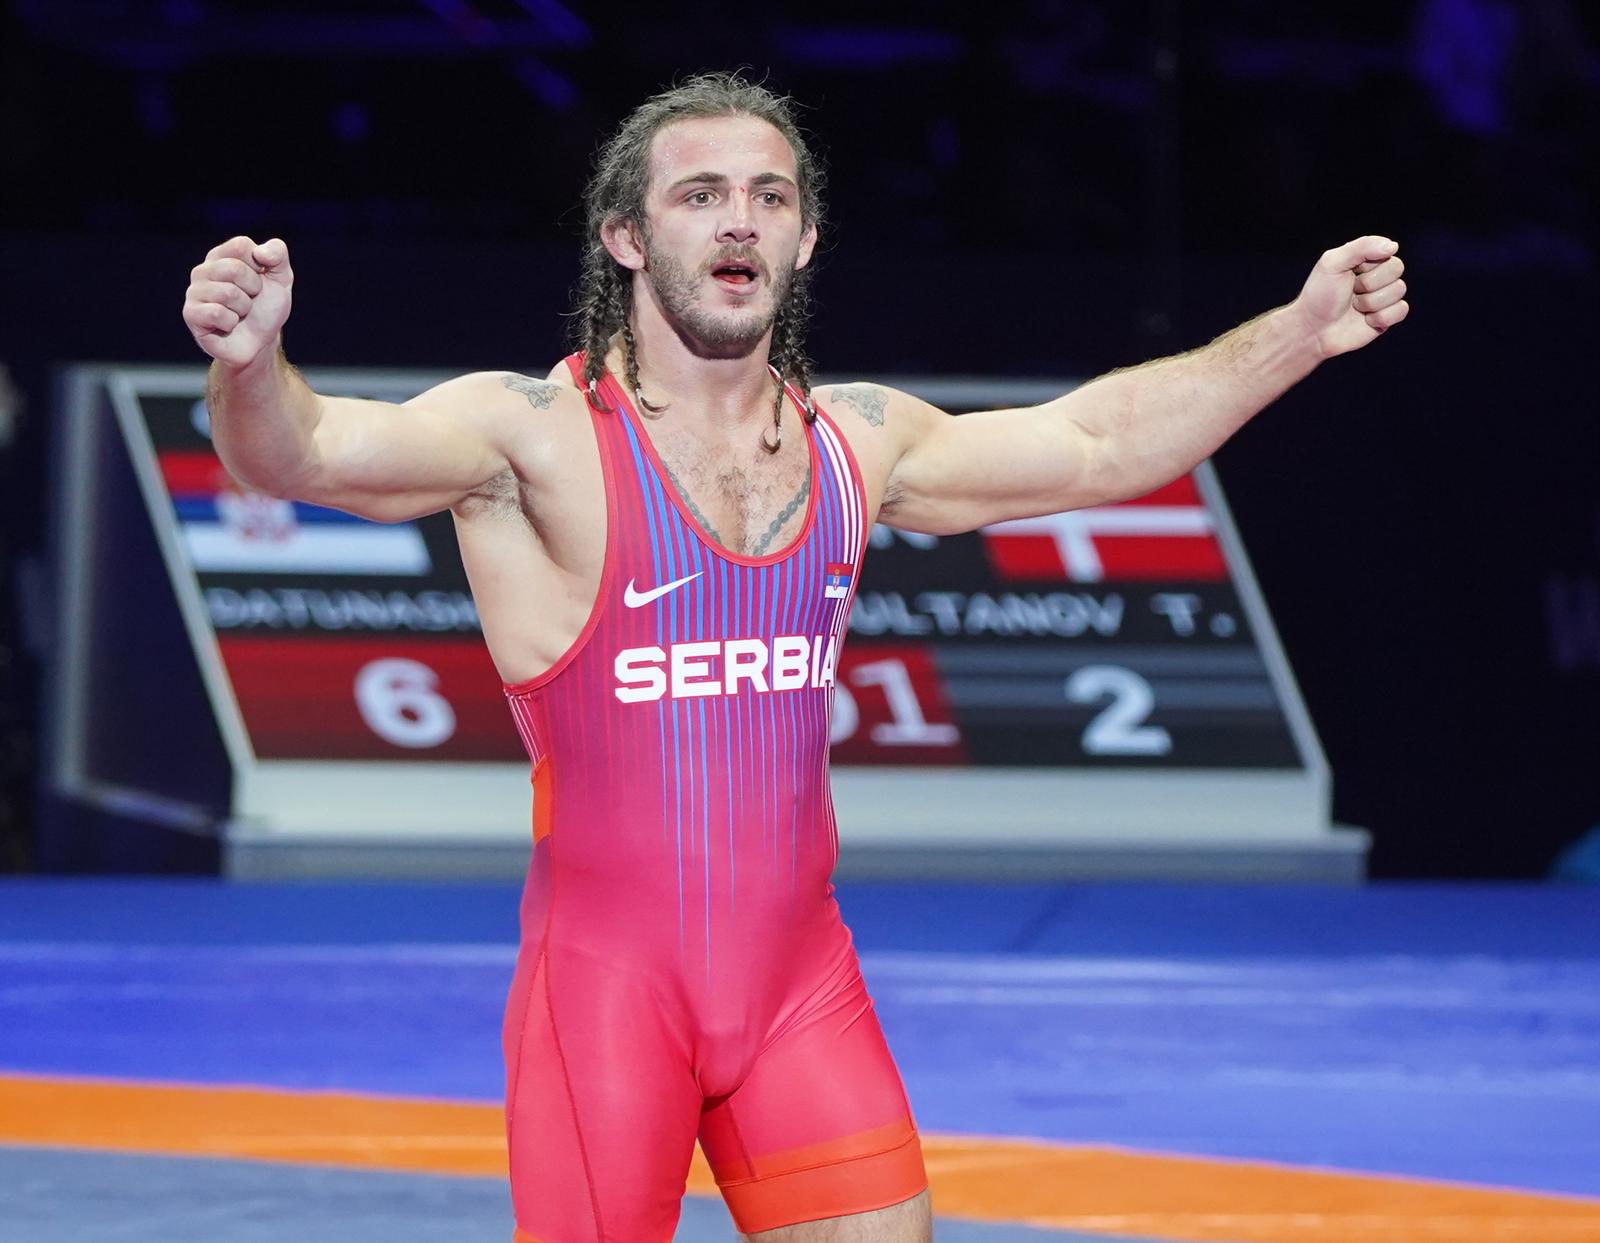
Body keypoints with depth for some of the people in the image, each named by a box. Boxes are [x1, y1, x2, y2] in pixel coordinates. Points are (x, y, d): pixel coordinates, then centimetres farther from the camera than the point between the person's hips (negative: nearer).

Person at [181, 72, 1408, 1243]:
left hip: (801, 976, 5)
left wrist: (1300, 330, 14)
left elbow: (1101, 442, 18)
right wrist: (254, 362, -46)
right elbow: (305, 452, -25)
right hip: (608, 978, -5)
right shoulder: (534, 436, -10)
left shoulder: (854, 442, 8)